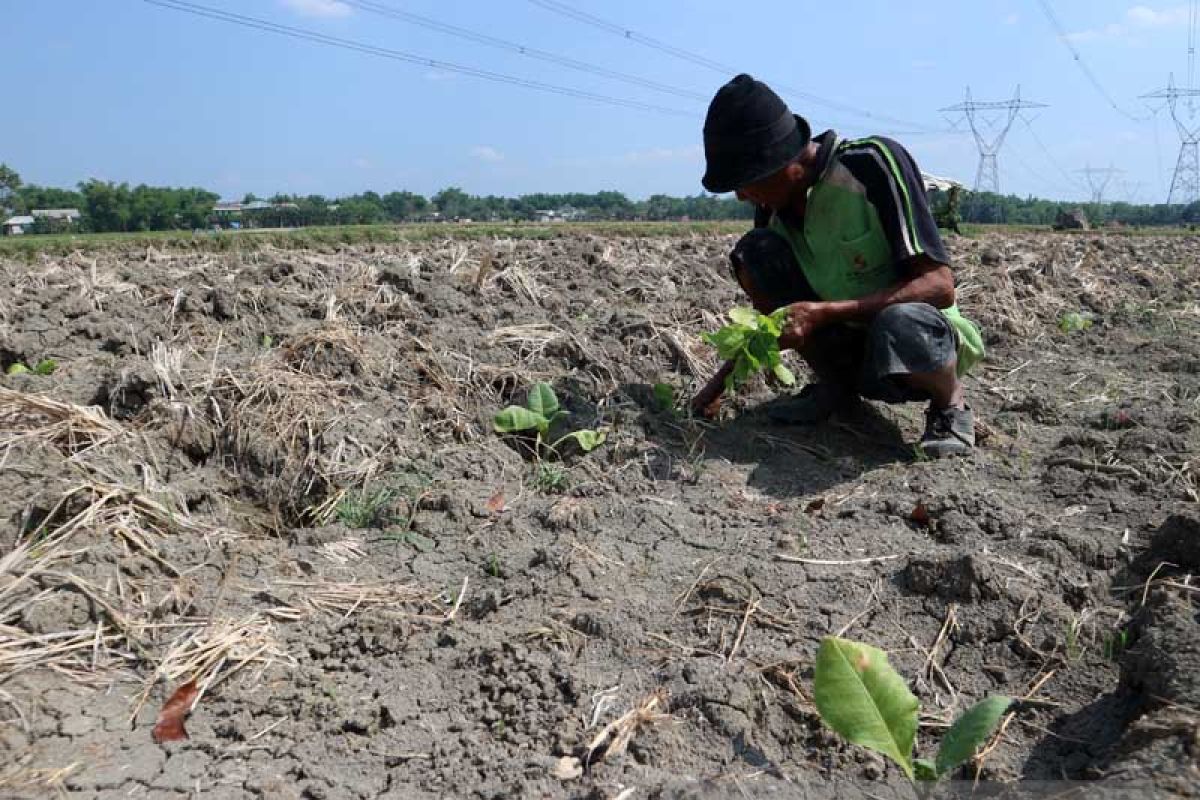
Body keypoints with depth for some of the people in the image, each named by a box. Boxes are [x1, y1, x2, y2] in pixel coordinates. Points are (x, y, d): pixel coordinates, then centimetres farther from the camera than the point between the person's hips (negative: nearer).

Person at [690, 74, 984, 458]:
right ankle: (834, 384, 1)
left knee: (899, 325, -42)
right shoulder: (774, 206, -4)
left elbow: (940, 287, -27)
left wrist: (824, 312, -35)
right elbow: (774, 310, 10)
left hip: (921, 337, -5)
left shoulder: (875, 162, -22)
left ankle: (950, 402, -6)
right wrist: (723, 380, 1)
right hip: (848, 342, 6)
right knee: (755, 253, -12)